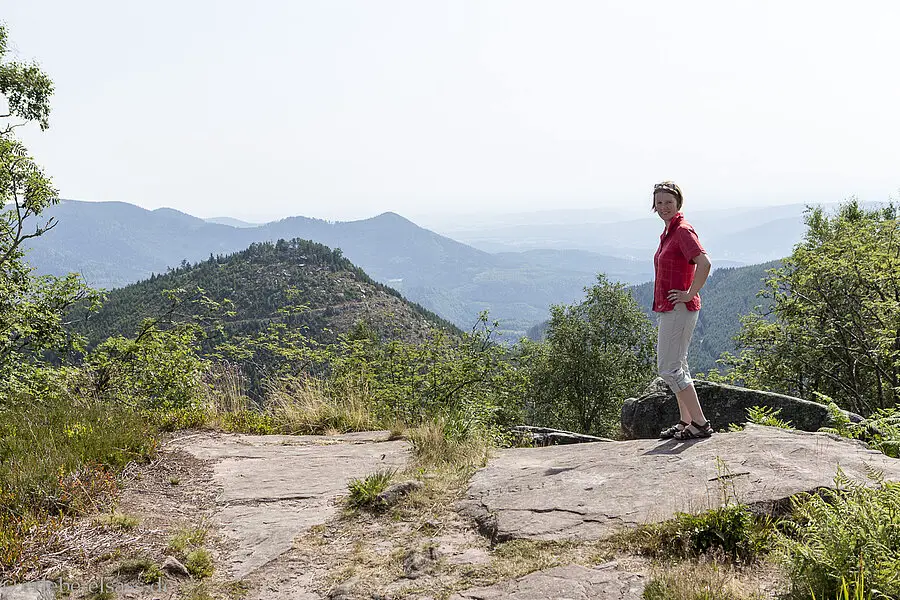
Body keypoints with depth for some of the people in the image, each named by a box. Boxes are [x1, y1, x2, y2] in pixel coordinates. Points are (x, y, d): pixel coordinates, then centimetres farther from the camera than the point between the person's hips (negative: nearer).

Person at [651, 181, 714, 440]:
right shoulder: (669, 231, 15)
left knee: (669, 368, -9)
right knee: (677, 366, 14)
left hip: (679, 308, -10)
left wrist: (690, 293, -21)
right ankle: (686, 423, 21)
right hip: (669, 309, 10)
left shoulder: (683, 230, -14)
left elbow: (704, 263, -28)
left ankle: (700, 424, -5)